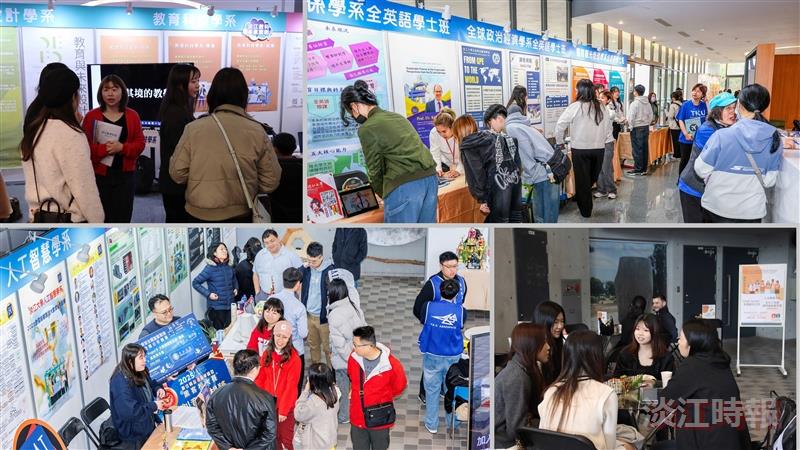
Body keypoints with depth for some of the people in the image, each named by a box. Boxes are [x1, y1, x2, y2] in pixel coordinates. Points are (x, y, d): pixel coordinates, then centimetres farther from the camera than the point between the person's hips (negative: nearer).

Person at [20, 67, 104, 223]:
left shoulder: (31, 131, 6)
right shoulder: (70, 134, -17)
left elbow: (36, 179, 10)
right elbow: (84, 186, -17)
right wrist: (98, 222, -10)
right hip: (69, 220, -8)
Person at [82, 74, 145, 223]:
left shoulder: (132, 116, 6)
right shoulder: (91, 116, 0)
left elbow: (140, 144, 2)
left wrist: (122, 148, -16)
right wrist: (103, 149, -22)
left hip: (125, 175, 2)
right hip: (99, 175, -2)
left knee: (123, 218, 6)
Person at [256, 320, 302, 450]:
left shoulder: (294, 358, -13)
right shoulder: (267, 353, 2)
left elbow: (291, 386, -14)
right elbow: (260, 378, 5)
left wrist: (283, 410, -15)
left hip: (286, 407, -4)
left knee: (286, 439, -1)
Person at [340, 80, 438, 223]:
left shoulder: (367, 129, -2)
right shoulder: (398, 116, 20)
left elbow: (375, 169, 3)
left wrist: (383, 194, 20)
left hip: (404, 185, -7)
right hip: (430, 178, 7)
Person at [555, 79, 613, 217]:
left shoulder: (575, 106, -10)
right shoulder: (601, 107, 1)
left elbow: (560, 125, -10)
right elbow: (607, 129, 8)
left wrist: (560, 142, 3)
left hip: (580, 149, -3)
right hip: (599, 148, 3)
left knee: (582, 180, 8)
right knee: (592, 178, 18)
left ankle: (585, 210, 15)